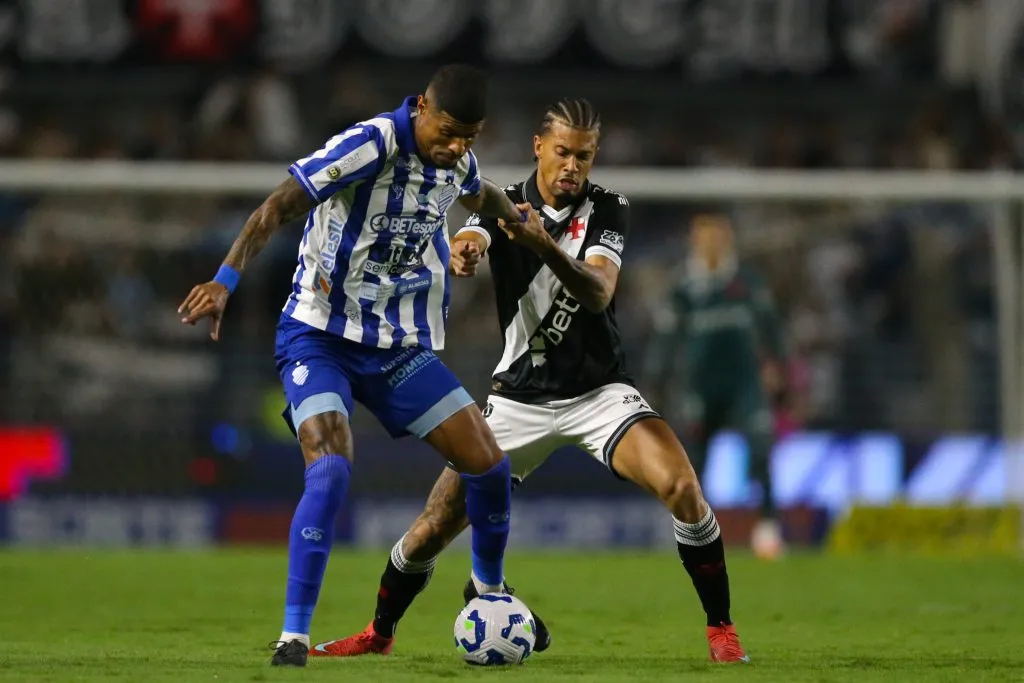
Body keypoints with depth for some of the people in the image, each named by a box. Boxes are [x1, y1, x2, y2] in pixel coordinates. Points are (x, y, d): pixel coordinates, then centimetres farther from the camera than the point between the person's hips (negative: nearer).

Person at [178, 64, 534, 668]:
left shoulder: (458, 161, 1)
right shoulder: (373, 143, -21)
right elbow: (279, 208, -27)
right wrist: (227, 281, -38)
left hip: (400, 346, 7)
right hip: (321, 338, -6)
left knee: (490, 466, 2)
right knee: (331, 470, -28)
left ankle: (490, 591, 30)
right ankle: (294, 637, -22)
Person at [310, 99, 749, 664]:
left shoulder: (608, 211, -8)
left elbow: (598, 294, -24)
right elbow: (464, 248, -26)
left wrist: (546, 246, -42)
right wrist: (462, 253, -52)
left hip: (598, 390, -1)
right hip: (519, 397, 1)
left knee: (682, 487, -24)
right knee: (436, 526, -2)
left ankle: (721, 631, -9)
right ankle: (379, 634, 23)